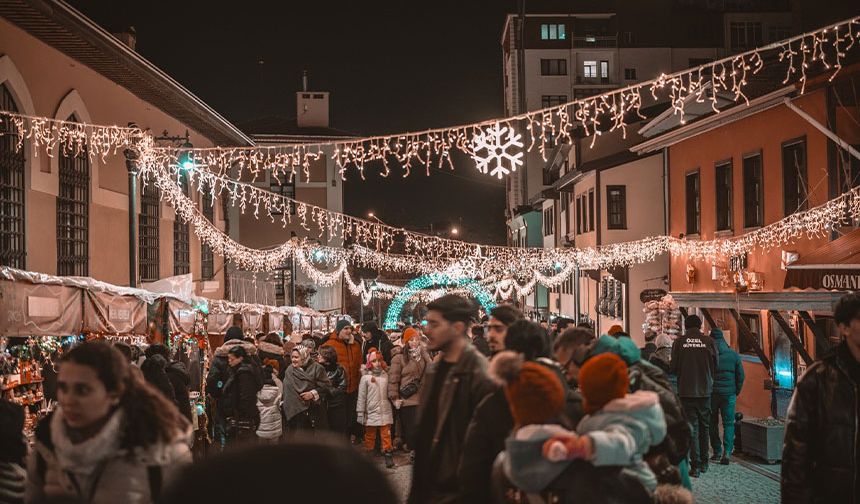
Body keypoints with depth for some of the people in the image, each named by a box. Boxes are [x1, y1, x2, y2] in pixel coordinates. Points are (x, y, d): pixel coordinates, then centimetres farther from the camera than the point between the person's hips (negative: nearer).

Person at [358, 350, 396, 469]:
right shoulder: (365, 378, -3)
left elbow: (390, 393, 10)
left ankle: (387, 454, 10)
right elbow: (361, 397, -2)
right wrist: (361, 414, -3)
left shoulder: (386, 376, 2)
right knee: (370, 436, 10)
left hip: (385, 413, 1)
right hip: (371, 413, -1)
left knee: (386, 435, 3)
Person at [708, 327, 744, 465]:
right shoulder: (734, 355, 1)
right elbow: (740, 375, 5)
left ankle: (717, 451, 14)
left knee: (713, 423, 12)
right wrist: (736, 392, 15)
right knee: (728, 424, 5)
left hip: (711, 393, -1)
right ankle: (727, 451, -10)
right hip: (729, 394, 1)